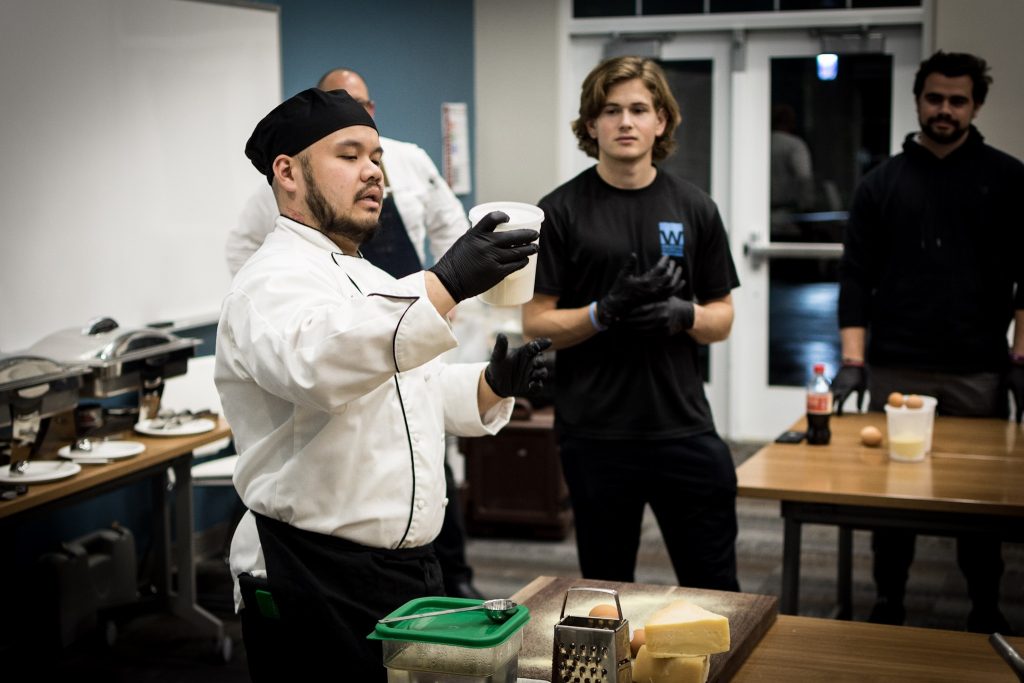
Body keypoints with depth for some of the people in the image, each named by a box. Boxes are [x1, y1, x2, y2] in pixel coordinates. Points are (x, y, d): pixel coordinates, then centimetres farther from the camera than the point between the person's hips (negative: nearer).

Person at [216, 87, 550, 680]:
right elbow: (316, 364, -38)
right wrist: (447, 284, -46)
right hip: (317, 581, -9)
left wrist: (494, 384, 2)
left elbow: (424, 390, 24)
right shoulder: (276, 280, -15)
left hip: (410, 565, 9)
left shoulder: (367, 281, 17)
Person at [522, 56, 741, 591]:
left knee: (715, 589, 7)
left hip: (684, 426, 2)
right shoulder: (560, 211, -2)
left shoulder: (694, 209, 7)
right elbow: (535, 324, -3)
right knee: (606, 588, 10)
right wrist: (606, 311, -19)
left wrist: (682, 314, -11)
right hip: (595, 432, -2)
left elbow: (721, 320, 10)